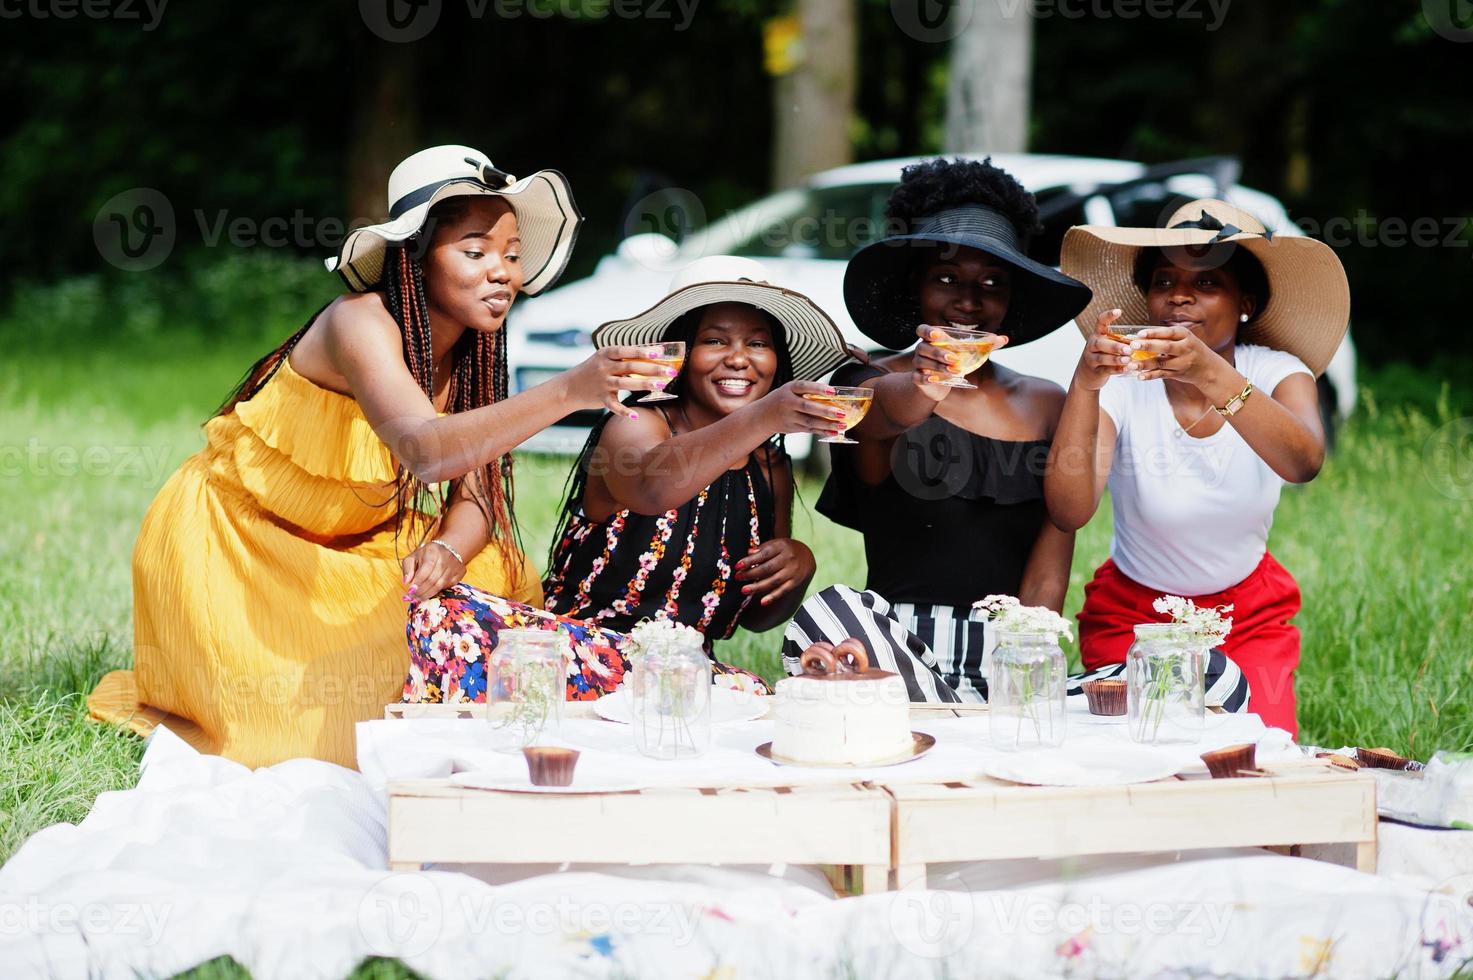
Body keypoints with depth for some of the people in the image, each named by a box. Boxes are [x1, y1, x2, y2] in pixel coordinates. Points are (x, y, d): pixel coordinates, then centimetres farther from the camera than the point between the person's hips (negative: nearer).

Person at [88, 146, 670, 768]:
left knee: (499, 590, -7)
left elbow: (473, 495, -4)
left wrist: (447, 550, -28)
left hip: (345, 547, 8)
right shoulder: (360, 322, -28)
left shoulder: (468, 351, -3)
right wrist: (568, 393, -56)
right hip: (230, 544, -7)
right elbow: (426, 451, -45)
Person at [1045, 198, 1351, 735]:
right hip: (1131, 616, -1)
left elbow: (1303, 464, -35)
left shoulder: (1278, 374, -12)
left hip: (1250, 615, 1)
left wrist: (1213, 375, -51)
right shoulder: (1121, 386, -16)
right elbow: (1069, 513, -31)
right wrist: (1084, 383, -44)